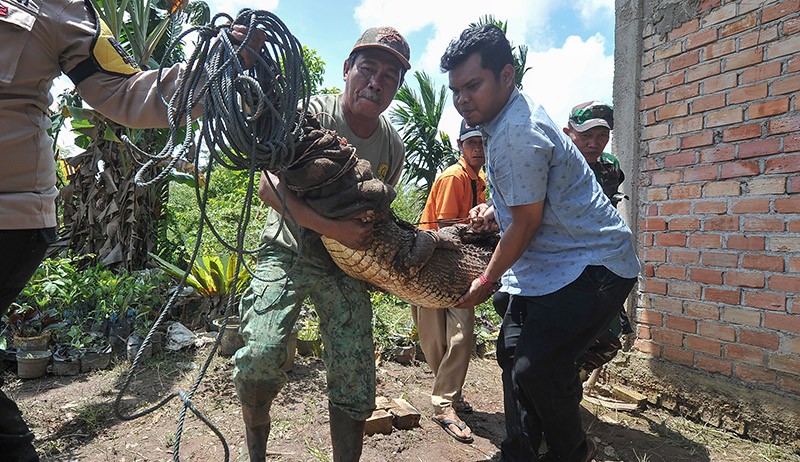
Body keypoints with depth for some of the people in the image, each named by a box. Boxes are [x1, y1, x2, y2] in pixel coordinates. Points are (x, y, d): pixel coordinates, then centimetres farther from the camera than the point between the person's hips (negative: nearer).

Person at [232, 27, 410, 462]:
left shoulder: (393, 147, 4)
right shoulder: (311, 113, -10)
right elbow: (269, 186, -19)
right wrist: (333, 228, -30)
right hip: (288, 251, -3)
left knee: (355, 386, 0)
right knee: (260, 355, -21)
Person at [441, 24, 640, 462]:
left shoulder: (517, 134, -23)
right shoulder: (509, 116, 11)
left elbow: (526, 222, -18)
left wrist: (486, 282, -5)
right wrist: (494, 210, 6)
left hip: (591, 266, -11)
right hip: (547, 262, 11)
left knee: (536, 368, -18)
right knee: (515, 349, 13)